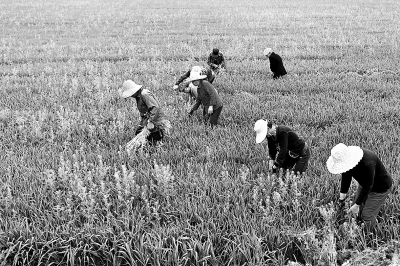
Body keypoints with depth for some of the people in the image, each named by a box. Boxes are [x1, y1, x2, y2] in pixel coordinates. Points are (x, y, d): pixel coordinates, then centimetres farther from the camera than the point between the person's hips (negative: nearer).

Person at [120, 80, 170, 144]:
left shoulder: (145, 94, -20)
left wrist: (150, 121, -29)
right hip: (147, 120, 10)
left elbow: (155, 108, -28)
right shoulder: (138, 96, 11)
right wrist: (141, 124, 16)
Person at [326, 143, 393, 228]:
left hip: (380, 188, -7)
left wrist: (356, 205, -23)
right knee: (358, 212, 16)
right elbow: (346, 178, -7)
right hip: (365, 183, 7)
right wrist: (342, 196, -5)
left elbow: (367, 187, -31)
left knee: (367, 216, 1)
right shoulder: (347, 159, -20)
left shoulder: (367, 163, -40)